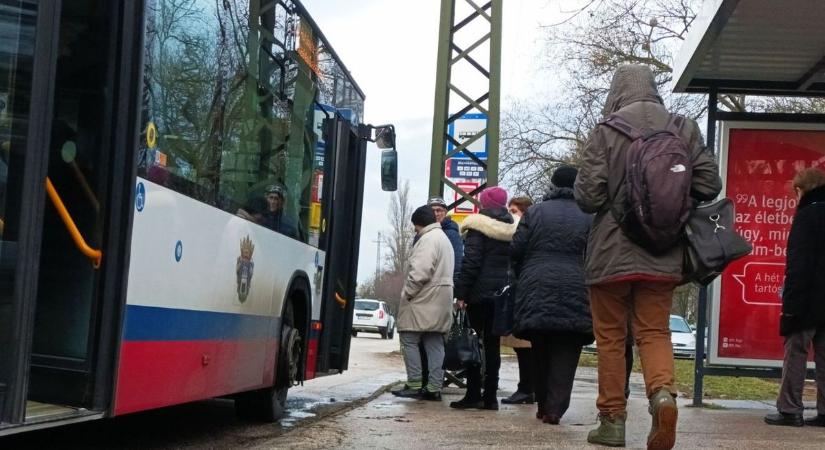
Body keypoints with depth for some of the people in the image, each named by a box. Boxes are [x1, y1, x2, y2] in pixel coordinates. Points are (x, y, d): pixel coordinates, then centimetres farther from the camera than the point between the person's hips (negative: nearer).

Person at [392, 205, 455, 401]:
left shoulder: (428, 239, -12)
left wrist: (408, 293, -11)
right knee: (435, 343, 7)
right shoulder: (444, 238, 21)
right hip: (440, 301, 10)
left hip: (424, 300, -10)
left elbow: (420, 272, -22)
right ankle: (434, 388, 7)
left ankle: (414, 385, -3)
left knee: (409, 340, -3)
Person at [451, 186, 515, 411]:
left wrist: (461, 293, -12)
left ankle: (473, 395, -3)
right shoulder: (513, 229, 11)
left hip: (480, 291, -5)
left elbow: (470, 262, -13)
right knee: (492, 345, 9)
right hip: (502, 294, 6)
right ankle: (490, 396, 8)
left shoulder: (478, 226, -7)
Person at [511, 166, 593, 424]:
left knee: (541, 352, 13)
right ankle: (554, 408, -8)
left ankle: (543, 406, 18)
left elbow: (516, 250, 3)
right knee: (565, 354, 0)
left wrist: (524, 277, 18)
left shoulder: (535, 212, 6)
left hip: (537, 290, 2)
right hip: (574, 293, -2)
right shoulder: (588, 216, 3)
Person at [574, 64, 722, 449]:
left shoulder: (605, 133, -8)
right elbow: (709, 185, 2)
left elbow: (587, 197, -11)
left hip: (610, 254, -2)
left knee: (611, 337, 10)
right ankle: (663, 390, -15)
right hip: (662, 257, 2)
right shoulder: (683, 129, 1)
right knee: (654, 332, 11)